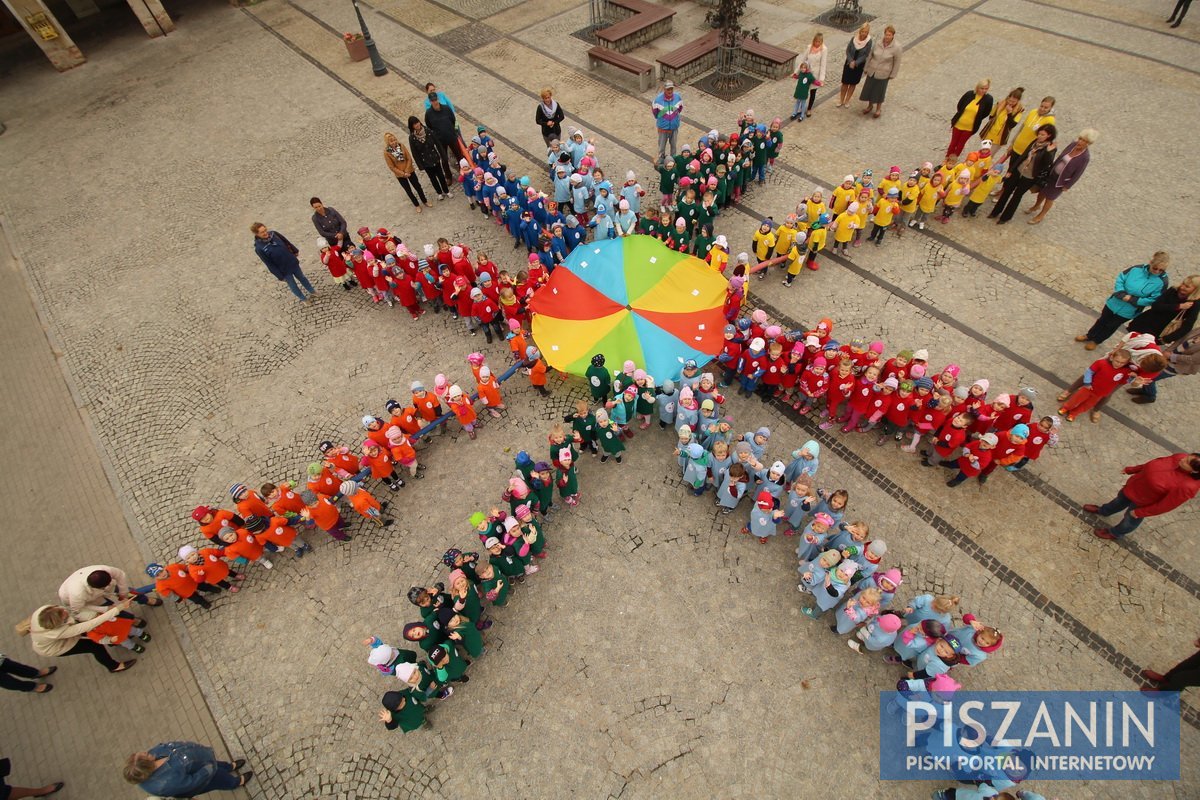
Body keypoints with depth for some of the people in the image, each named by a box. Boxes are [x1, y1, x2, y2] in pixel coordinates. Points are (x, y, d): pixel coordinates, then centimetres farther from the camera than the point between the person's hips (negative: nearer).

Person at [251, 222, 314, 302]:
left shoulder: (274, 233, -11)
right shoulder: (259, 248, -23)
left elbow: (286, 242, 7)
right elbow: (269, 265, -18)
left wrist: (295, 251, 17)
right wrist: (280, 276, -15)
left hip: (293, 263, 4)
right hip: (283, 270, -4)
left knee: (302, 278, 25)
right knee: (293, 286, 16)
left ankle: (312, 291, 48)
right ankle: (303, 299, 39)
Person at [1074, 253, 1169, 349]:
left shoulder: (1162, 282, -20)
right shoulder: (1137, 268, -16)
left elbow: (1153, 300, -18)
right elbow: (1120, 279, -7)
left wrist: (1132, 299, -24)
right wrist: (1122, 294, -19)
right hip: (1114, 303, 2)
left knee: (1111, 326, 18)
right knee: (1102, 320, 22)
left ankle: (1096, 341, 39)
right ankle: (1089, 335, 45)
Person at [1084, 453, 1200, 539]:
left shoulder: (1187, 486, -39)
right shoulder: (1180, 457, -23)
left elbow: (1165, 505, -26)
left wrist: (1139, 512, -14)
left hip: (1143, 502, -5)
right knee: (1119, 501, 33)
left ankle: (1115, 534, 53)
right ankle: (1103, 511, 63)